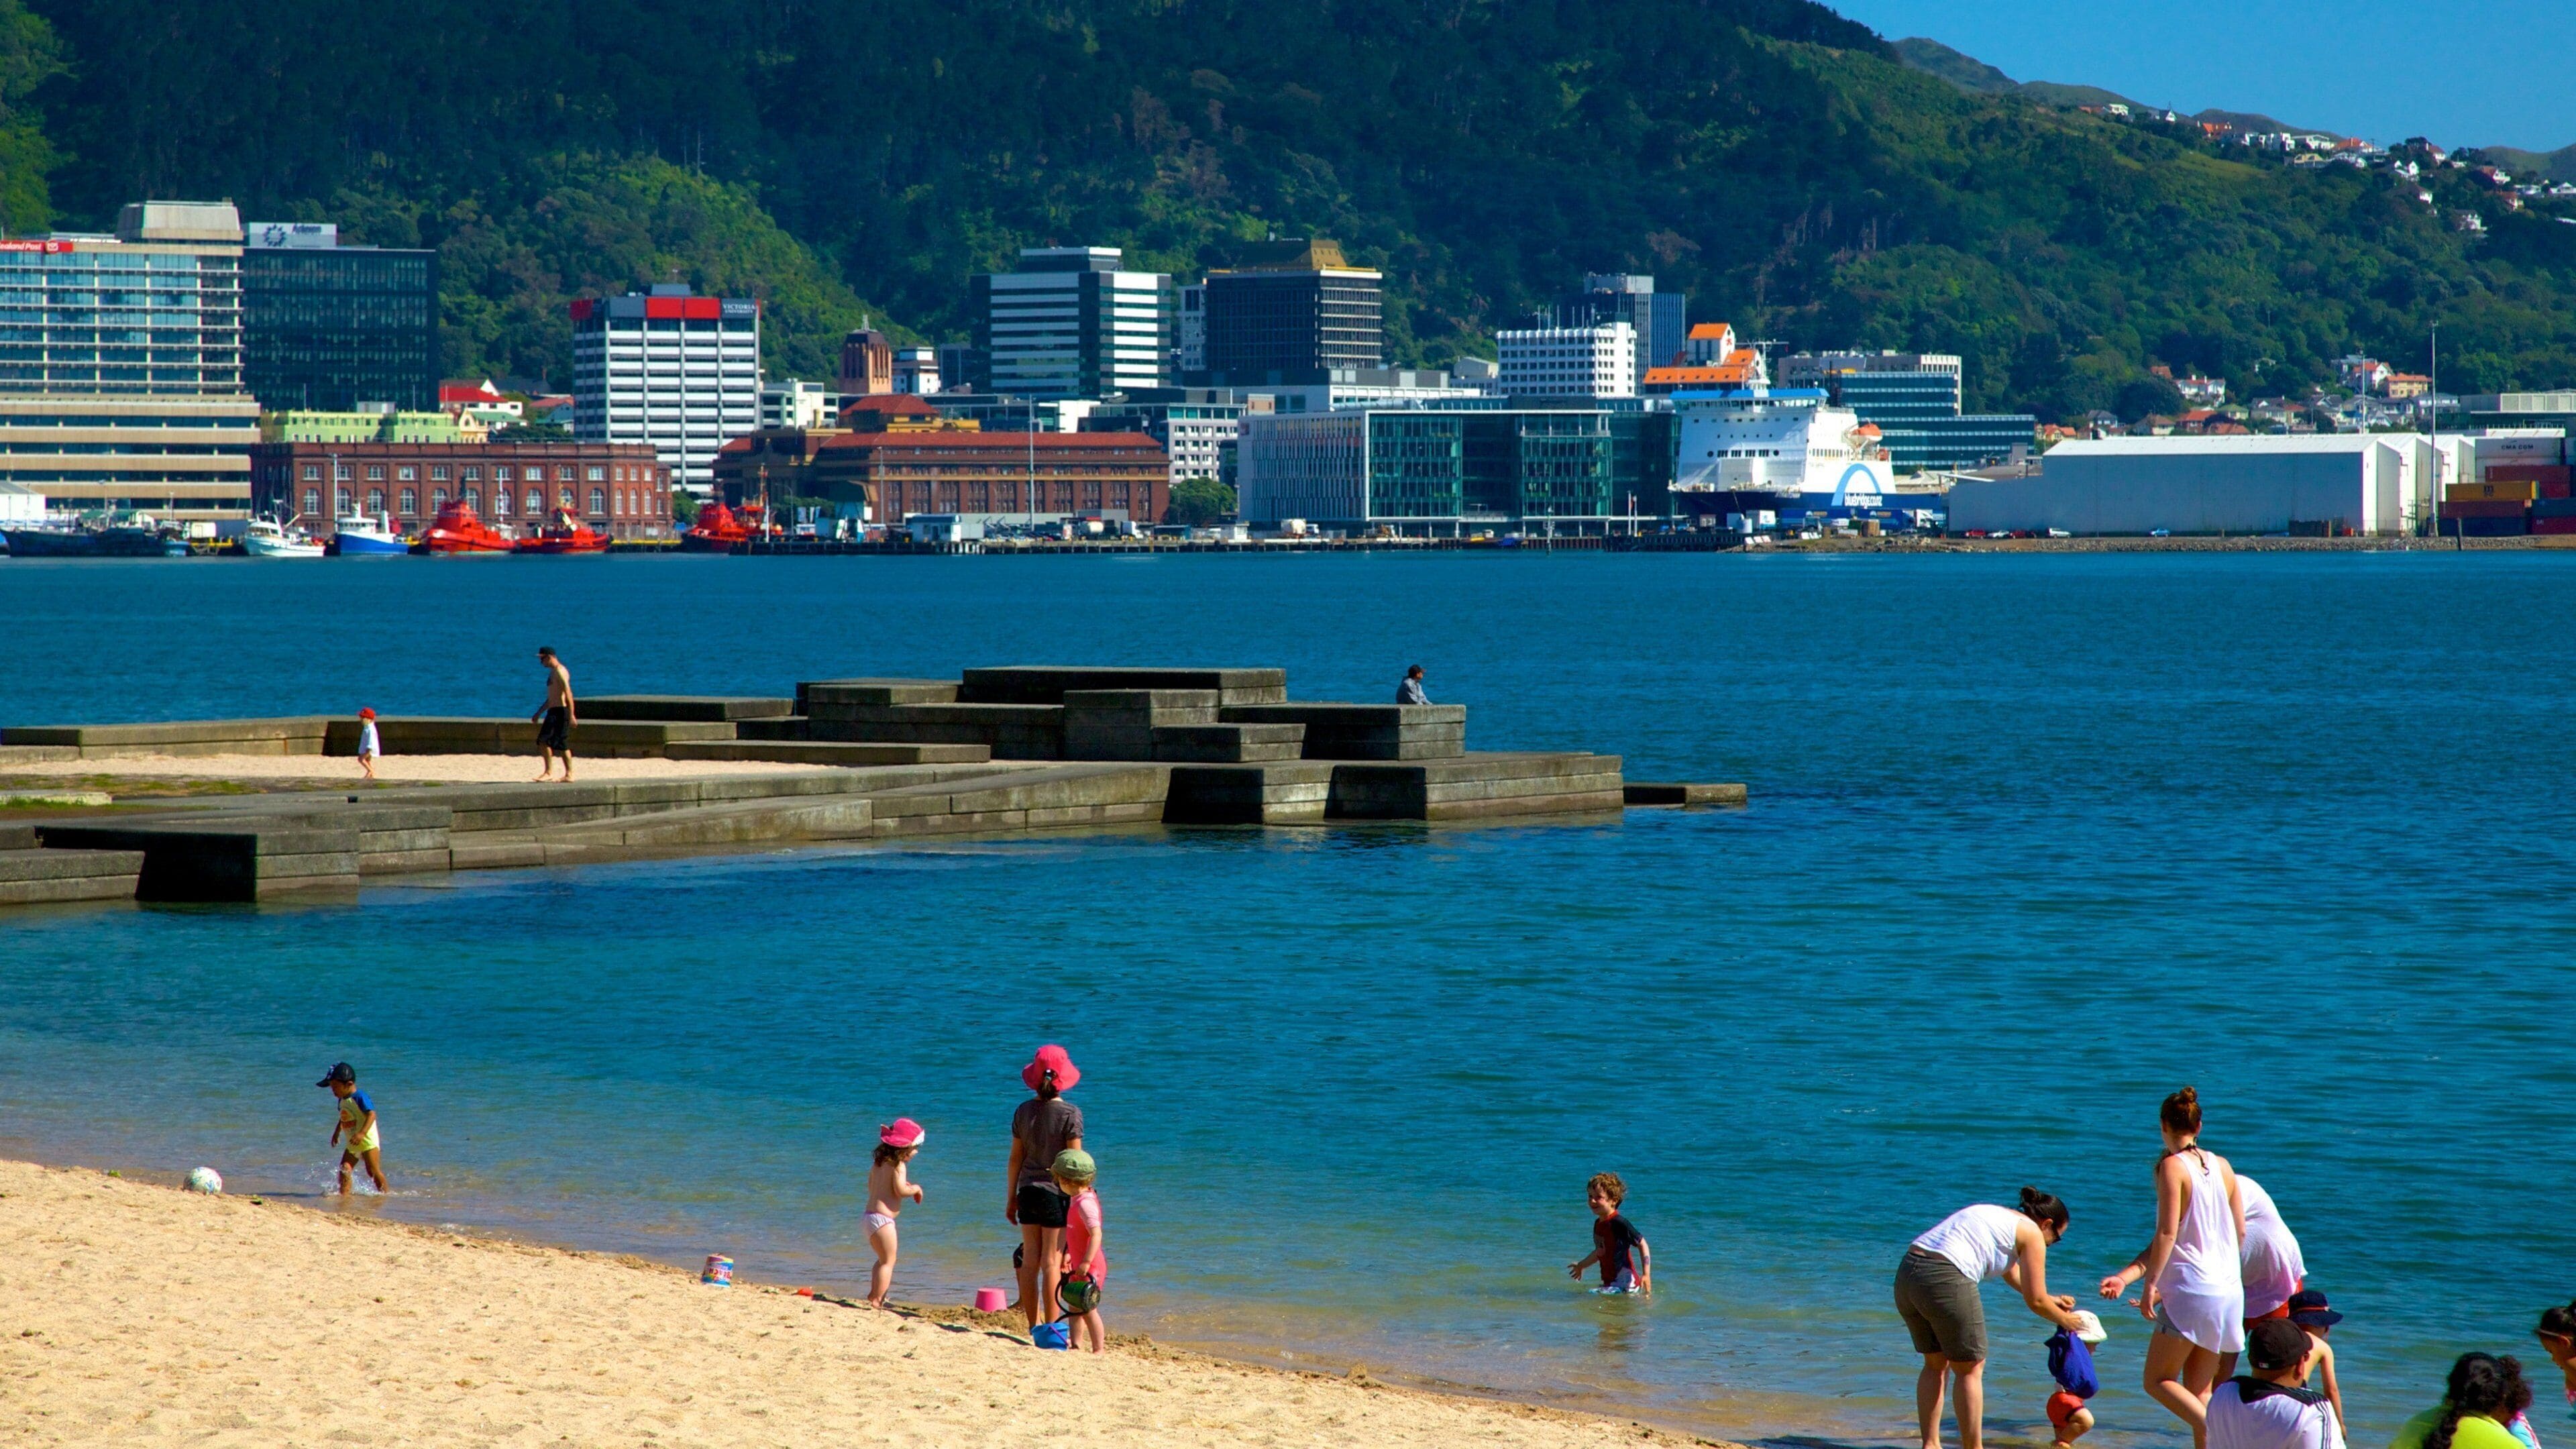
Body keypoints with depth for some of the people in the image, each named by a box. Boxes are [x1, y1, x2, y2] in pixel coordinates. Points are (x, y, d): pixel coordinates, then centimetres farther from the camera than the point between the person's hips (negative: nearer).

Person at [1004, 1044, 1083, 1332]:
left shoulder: (1024, 1111, 2)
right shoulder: (1070, 1114, -10)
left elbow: (1016, 1158, 7)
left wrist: (1011, 1199, 15)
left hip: (1029, 1192, 4)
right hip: (1056, 1193, -4)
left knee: (1030, 1262, 9)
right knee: (1051, 1263, -1)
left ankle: (1034, 1327, 15)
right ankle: (1050, 1328, 0)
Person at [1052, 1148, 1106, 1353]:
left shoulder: (1085, 1203, -23)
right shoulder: (1077, 1199, 9)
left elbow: (1096, 1234, -31)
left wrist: (1086, 1262, -33)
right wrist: (1070, 1255, 26)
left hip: (1090, 1267, -10)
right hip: (1080, 1264, 10)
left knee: (1088, 1309, -6)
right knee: (1074, 1307, 16)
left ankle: (1098, 1350, 0)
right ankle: (1077, 1345, 24)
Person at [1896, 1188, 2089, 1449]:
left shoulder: (2002, 1216, 30)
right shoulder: (2032, 1234, 5)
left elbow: (2011, 1272, 47)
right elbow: (2035, 1301, 7)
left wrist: (2051, 1301, 55)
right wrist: (2065, 1321, 25)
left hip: (1907, 1271, 8)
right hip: (1946, 1279, -8)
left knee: (1936, 1364, 22)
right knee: (1970, 1369, 6)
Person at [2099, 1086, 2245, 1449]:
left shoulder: (2173, 1166, -10)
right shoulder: (2222, 1167, 9)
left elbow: (2167, 1233, -16)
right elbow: (2239, 1232, 13)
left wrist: (2150, 1285, -11)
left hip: (2190, 1291, -7)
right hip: (2228, 1291, 7)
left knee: (2158, 1381, 2)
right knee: (2199, 1390, 12)